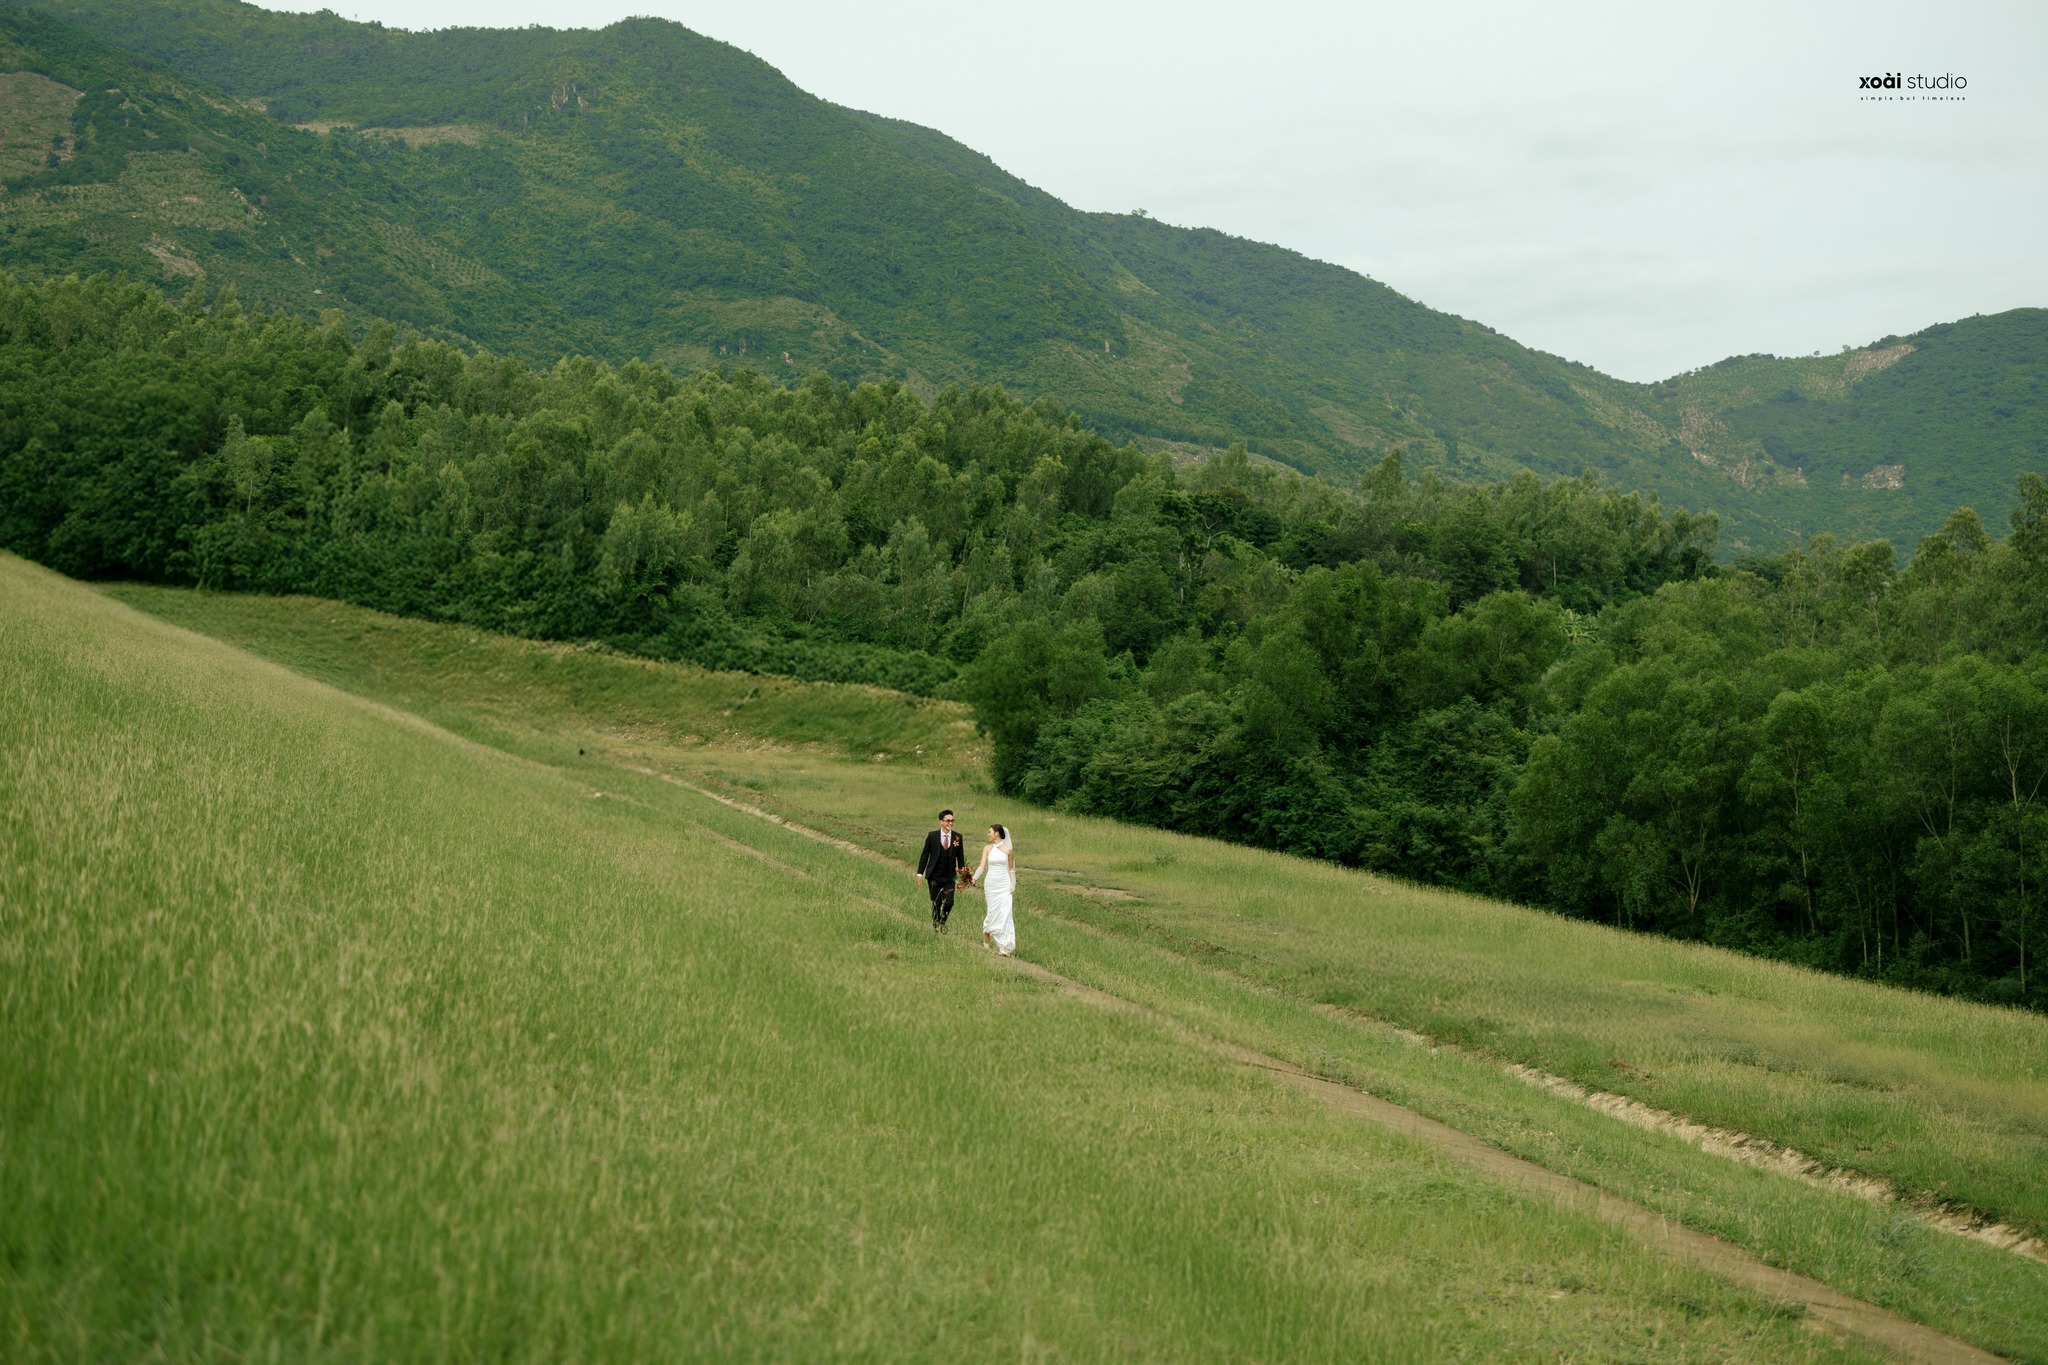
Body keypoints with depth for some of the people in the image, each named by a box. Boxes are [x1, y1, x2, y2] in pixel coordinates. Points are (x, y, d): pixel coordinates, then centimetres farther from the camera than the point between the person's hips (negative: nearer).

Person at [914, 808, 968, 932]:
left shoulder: (957, 837, 0)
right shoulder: (932, 836, -4)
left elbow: (960, 857, 6)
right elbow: (924, 855, 1)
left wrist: (962, 874, 3)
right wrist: (920, 873, -2)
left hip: (949, 877, 1)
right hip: (934, 876, -1)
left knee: (948, 903, -7)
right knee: (936, 903, 7)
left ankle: (943, 922, 20)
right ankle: (935, 925, 27)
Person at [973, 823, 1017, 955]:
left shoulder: (1008, 850, 0)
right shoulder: (987, 849, 4)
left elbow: (1011, 869, 8)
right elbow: (981, 867, -1)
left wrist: (1013, 884, 0)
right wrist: (973, 879, -14)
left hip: (1004, 885, -1)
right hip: (990, 884, 1)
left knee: (1004, 913, -10)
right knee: (993, 912, 2)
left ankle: (1003, 946, -12)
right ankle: (986, 939, 27)